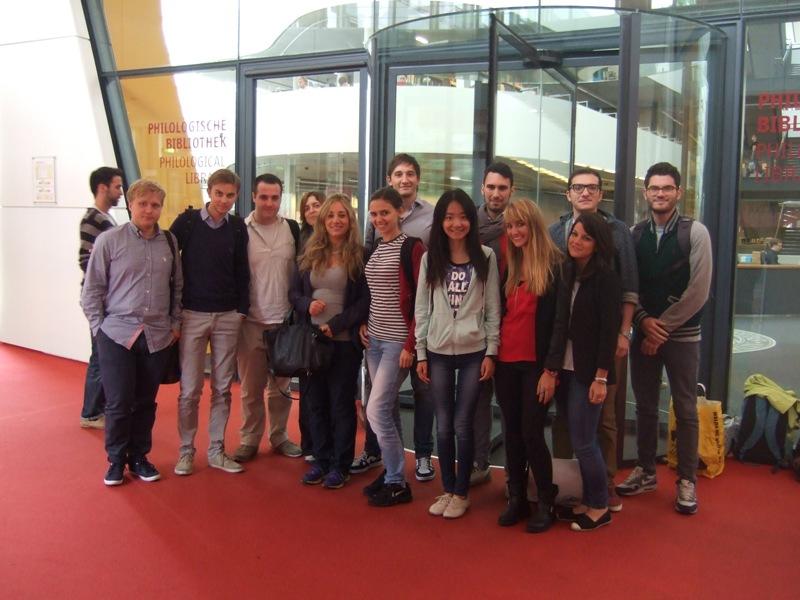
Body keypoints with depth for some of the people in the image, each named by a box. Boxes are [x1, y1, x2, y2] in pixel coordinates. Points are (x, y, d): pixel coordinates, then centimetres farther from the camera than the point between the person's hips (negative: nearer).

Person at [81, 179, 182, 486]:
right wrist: (99, 327, -3)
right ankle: (116, 460, 21)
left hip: (157, 336, 3)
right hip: (117, 334, -3)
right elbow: (92, 290, -1)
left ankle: (139, 456, 27)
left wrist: (175, 323, 8)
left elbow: (177, 286, 13)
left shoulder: (169, 242, 5)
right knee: (118, 403, 2)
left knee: (145, 402, 11)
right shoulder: (109, 240, -5)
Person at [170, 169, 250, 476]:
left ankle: (217, 451, 19)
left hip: (228, 316, 3)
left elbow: (242, 271, 9)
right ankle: (186, 451, 16)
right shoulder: (187, 221, -4)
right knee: (190, 388, 2)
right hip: (192, 314, -2)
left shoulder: (237, 227, 4)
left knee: (222, 387, 8)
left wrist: (242, 309, 3)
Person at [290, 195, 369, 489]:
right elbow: (294, 292, 12)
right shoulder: (310, 254, 9)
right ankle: (321, 461, 23)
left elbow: (365, 301, -9)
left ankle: (341, 466, 16)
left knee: (341, 404, 4)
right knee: (315, 402, 10)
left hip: (344, 342, -4)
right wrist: (307, 305, -10)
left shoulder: (360, 255, -5)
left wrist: (335, 325, -16)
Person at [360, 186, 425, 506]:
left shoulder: (412, 247, -10)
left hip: (398, 341, -7)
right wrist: (363, 325, 7)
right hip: (374, 340, 7)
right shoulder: (373, 249, 12)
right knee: (388, 409, 12)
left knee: (377, 410, -9)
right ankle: (391, 471, 24)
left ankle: (397, 483, 4)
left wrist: (410, 344, -16)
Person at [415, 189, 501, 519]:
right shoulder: (430, 258, 4)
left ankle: (461, 493, 18)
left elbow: (493, 308, -1)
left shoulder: (485, 257, -1)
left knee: (463, 425, 3)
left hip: (473, 352, -2)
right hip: (438, 352, 2)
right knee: (443, 426, 9)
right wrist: (421, 352, 2)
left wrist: (491, 352, -4)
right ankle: (447, 489, 23)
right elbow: (421, 308, 5)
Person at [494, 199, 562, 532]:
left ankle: (546, 502, 12)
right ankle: (516, 498, 22)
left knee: (531, 433, -5)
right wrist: (493, 354, 8)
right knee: (512, 432, 10)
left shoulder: (554, 265, -6)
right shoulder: (509, 267, 13)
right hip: (506, 361, 6)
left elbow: (557, 318, -8)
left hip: (536, 362, -6)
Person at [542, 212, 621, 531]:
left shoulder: (606, 277, -10)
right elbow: (559, 325, 5)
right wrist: (550, 369, 0)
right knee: (581, 440, 12)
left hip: (588, 371, -6)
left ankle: (600, 507, 16)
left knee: (583, 442, -1)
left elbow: (609, 329, -13)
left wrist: (601, 377, -15)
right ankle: (588, 501, 25)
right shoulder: (568, 274, 9)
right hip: (566, 368, 6)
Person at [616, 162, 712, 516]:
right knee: (645, 406, 12)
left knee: (685, 410, 5)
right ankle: (645, 471, 26)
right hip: (643, 334, 3)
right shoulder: (635, 234, 4)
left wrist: (662, 328, -11)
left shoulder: (695, 232, -6)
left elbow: (698, 291, -10)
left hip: (682, 336, -3)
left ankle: (686, 481, 18)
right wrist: (644, 321, -11)